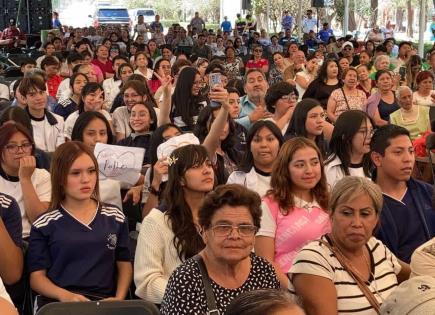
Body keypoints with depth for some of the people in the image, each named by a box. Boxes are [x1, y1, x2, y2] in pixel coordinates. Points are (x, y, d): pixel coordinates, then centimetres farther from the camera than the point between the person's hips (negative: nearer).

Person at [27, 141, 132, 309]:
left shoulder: (115, 217, 12)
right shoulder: (44, 225, 5)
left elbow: (124, 264, 15)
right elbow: (37, 276, 3)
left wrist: (119, 298, -3)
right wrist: (65, 296, -16)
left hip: (105, 301, 2)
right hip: (57, 303, -2)